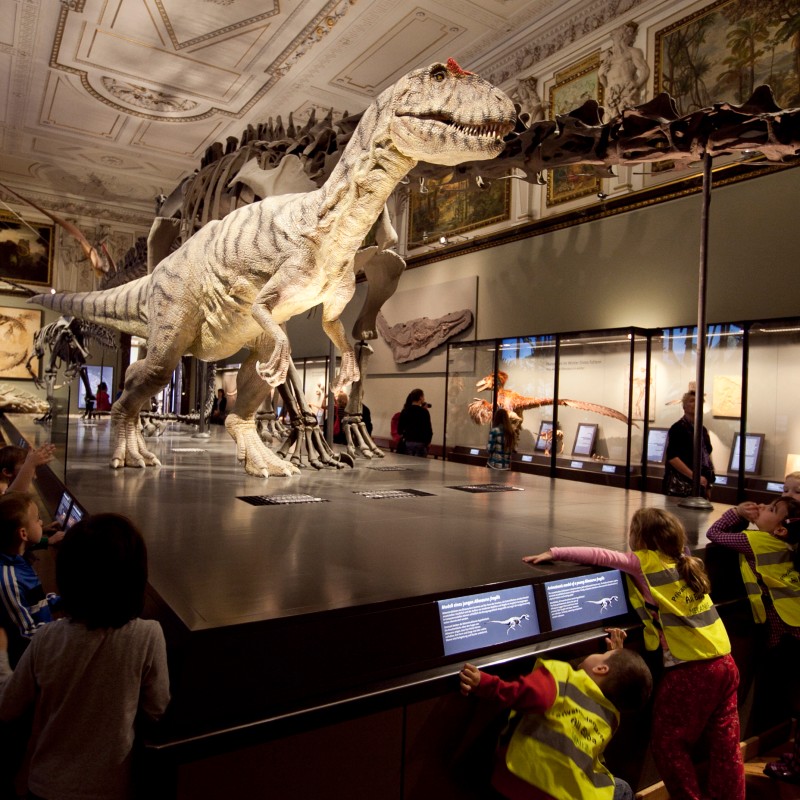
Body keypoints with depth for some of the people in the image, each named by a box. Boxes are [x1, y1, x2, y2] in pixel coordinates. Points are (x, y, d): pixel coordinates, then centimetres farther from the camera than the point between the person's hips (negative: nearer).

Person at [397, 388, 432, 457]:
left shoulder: (405, 411, 2)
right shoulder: (424, 412, -9)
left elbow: (400, 427, 5)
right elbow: (428, 428, -8)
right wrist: (428, 441, 5)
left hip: (407, 442, 4)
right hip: (420, 443, -4)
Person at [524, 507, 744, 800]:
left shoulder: (645, 561, -9)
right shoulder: (686, 563, 8)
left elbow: (602, 556, -9)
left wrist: (554, 553, -3)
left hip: (690, 669, -7)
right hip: (724, 662, 7)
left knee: (669, 744, 8)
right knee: (725, 741, 14)